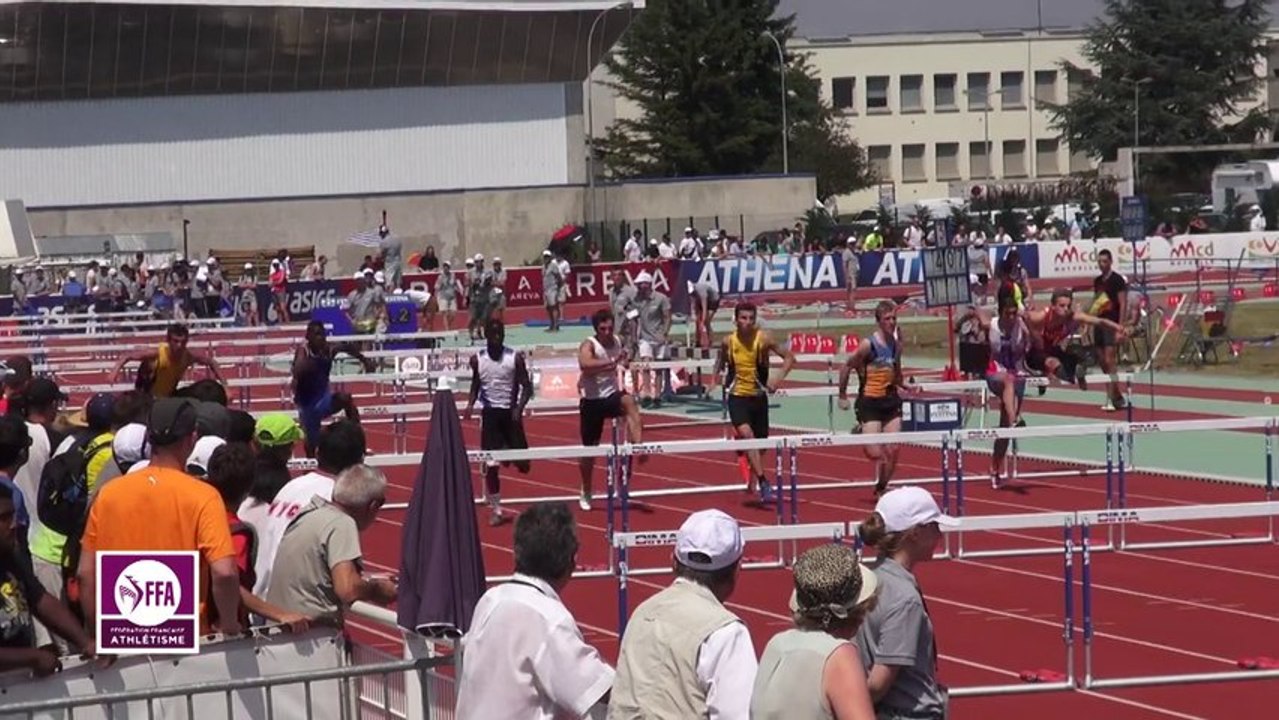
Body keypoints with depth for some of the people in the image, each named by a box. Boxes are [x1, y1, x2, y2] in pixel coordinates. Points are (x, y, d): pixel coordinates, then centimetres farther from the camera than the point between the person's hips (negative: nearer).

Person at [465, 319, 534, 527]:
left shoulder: (515, 358, -6)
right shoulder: (477, 359, 0)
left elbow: (526, 386, -3)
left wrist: (519, 407, -18)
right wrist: (471, 404, -2)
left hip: (510, 413, -1)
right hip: (490, 413, 1)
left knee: (523, 464, -2)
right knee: (490, 465, -5)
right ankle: (495, 510, 5)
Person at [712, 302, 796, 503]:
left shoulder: (763, 339, -11)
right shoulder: (728, 341, -6)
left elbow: (789, 357, -8)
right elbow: (721, 360, 16)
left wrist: (779, 378, -21)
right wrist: (717, 376, 0)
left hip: (758, 396, 1)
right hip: (737, 396, -1)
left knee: (760, 442, 12)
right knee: (746, 433, -24)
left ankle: (753, 480, 38)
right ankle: (763, 482, -27)